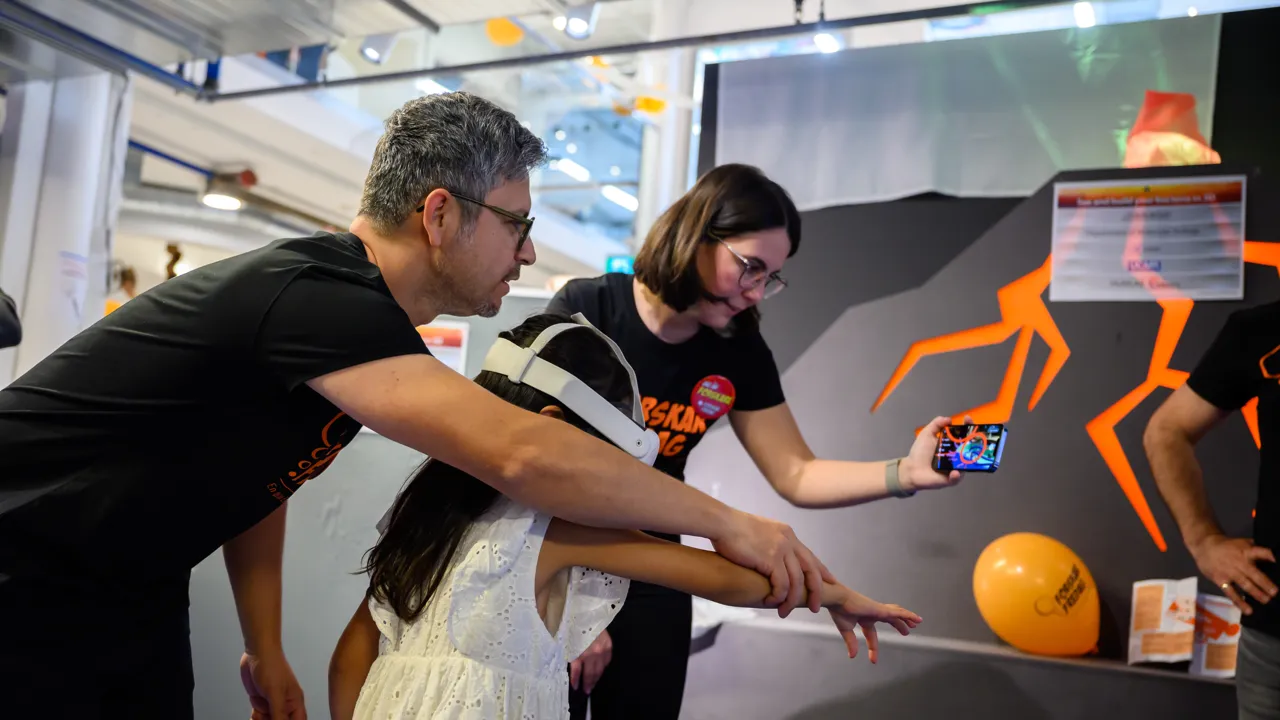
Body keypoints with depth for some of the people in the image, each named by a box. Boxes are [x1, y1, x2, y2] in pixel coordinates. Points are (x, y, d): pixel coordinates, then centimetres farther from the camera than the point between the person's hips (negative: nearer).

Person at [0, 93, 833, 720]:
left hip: (132, 595, 8)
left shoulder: (348, 306, 0)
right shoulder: (316, 294, -30)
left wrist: (265, 646, 8)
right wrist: (725, 521, -28)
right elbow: (524, 456, -38)